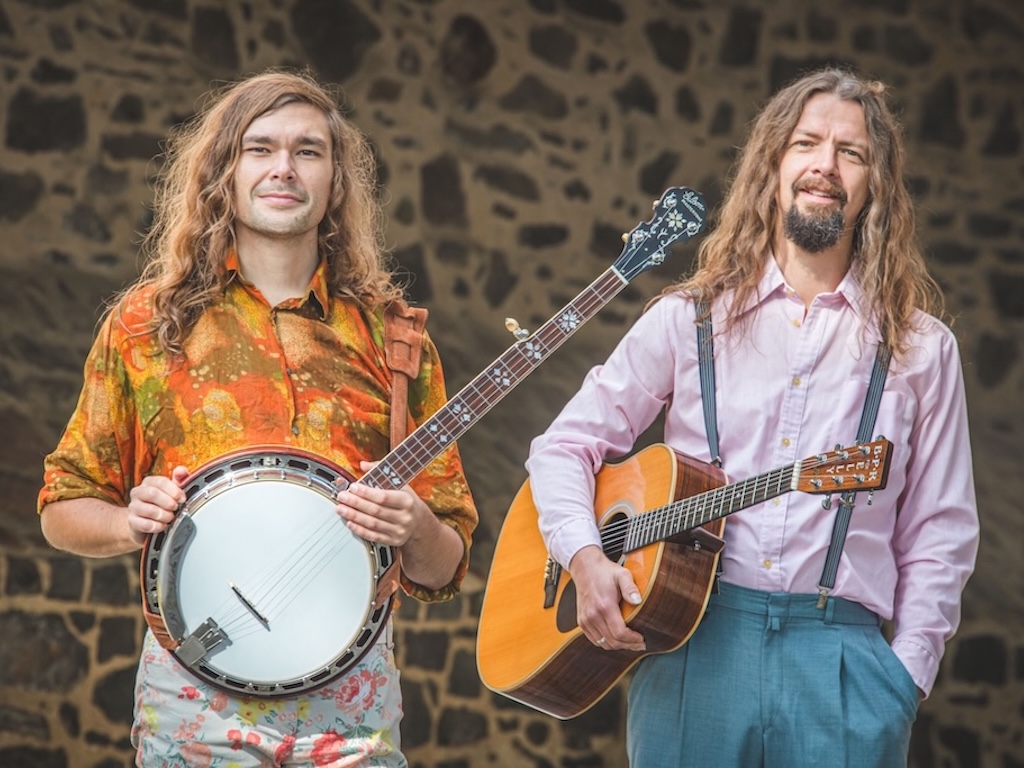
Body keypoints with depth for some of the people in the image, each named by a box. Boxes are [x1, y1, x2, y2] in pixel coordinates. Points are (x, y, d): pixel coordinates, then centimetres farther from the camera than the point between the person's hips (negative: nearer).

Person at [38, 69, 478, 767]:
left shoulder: (389, 338, 8)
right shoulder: (150, 322, 6)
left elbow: (443, 569, 10)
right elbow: (65, 508, 11)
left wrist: (415, 530, -13)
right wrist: (131, 523, -10)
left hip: (351, 701, 1)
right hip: (195, 698, -1)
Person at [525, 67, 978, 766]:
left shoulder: (920, 348, 9)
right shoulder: (689, 317, 10)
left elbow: (938, 535, 8)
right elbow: (566, 445, 11)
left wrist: (905, 675, -2)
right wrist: (586, 557, -6)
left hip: (842, 655, 0)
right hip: (690, 643, 0)